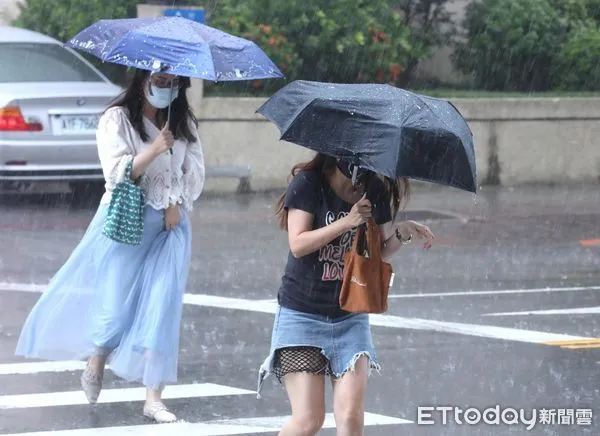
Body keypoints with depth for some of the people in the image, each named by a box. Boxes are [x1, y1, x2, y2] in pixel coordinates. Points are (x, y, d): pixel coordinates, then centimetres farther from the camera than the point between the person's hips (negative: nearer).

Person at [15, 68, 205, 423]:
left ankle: (154, 397, -8)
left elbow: (195, 174, 9)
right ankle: (95, 367, 30)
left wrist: (175, 204, -6)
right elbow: (117, 171, -13)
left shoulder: (185, 125, 11)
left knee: (163, 307, -8)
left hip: (171, 223, 3)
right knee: (116, 302, -1)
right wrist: (155, 150, -24)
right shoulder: (117, 120, -3)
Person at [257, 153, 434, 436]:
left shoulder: (375, 192, 3)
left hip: (350, 318, 3)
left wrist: (401, 233, -11)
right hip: (302, 315, -3)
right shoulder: (308, 183, -8)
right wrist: (347, 222, -24)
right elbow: (298, 244, -16)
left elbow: (379, 253, 9)